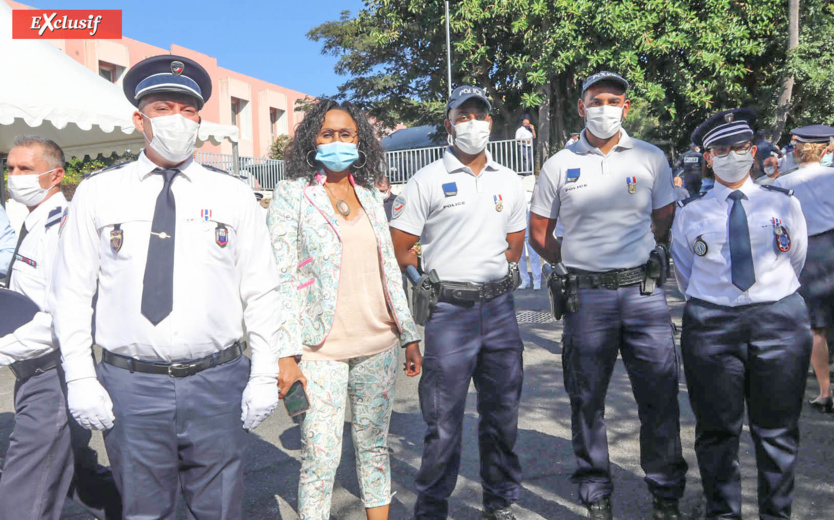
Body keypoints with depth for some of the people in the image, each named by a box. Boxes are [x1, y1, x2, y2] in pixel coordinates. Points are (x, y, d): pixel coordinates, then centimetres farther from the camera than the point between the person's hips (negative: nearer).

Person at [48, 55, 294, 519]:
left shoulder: (234, 194, 5)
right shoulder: (98, 191, 5)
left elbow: (261, 291, 3)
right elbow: (73, 291, 5)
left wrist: (265, 375, -2)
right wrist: (80, 378, -1)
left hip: (218, 382, 0)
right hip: (130, 385, 0)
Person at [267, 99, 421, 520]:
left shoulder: (370, 195, 12)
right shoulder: (291, 193, -2)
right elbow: (281, 277, -8)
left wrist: (409, 334, 12)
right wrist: (284, 353, -15)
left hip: (378, 344, 5)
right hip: (321, 348, -4)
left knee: (374, 445, 15)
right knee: (321, 456, -4)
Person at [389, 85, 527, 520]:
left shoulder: (508, 182, 12)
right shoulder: (427, 181, -2)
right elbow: (398, 245, -2)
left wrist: (503, 273, 11)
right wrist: (425, 285, -2)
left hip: (500, 308, 5)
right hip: (449, 310, -4)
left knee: (502, 413, 14)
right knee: (444, 421, 3)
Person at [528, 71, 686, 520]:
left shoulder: (651, 158, 6)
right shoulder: (559, 165, 4)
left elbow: (665, 222, 16)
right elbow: (539, 233, 10)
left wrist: (646, 261, 8)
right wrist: (578, 265, 8)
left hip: (644, 292, 1)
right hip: (586, 296, 0)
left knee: (660, 396, 5)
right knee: (587, 399, 7)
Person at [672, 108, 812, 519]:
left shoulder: (783, 203, 7)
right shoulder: (690, 212, 5)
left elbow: (795, 260, 17)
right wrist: (708, 308, 10)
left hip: (780, 322, 1)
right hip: (711, 325, -1)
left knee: (778, 429, 10)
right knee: (717, 428, 7)